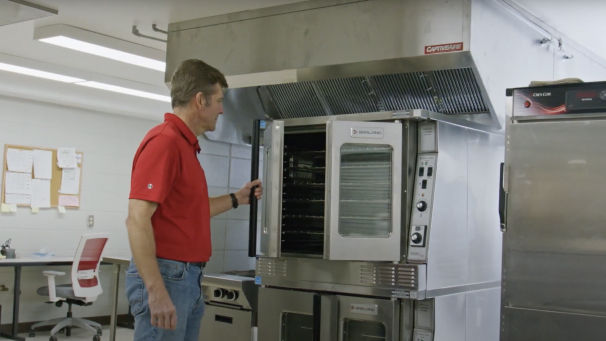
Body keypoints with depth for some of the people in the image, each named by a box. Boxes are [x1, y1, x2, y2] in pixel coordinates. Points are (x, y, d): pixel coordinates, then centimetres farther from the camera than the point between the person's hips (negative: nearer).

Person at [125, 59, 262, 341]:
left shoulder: (186, 145, 15)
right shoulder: (164, 141, -15)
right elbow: (137, 220, -21)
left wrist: (236, 199, 29)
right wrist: (156, 292, -25)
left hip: (189, 277, 10)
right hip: (164, 275, -10)